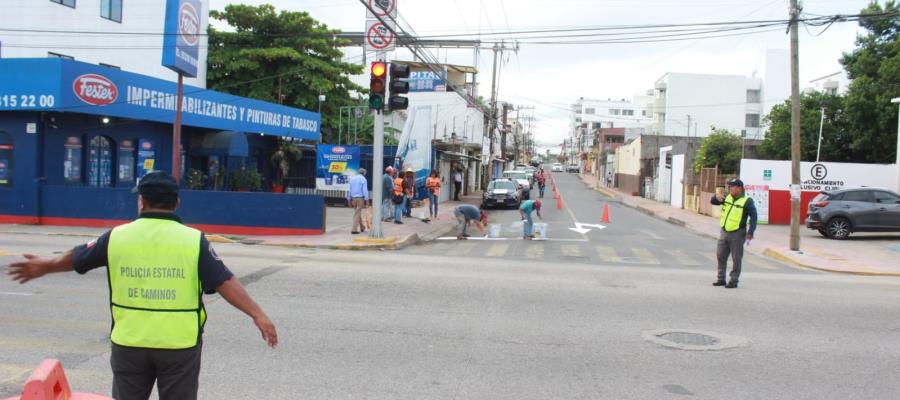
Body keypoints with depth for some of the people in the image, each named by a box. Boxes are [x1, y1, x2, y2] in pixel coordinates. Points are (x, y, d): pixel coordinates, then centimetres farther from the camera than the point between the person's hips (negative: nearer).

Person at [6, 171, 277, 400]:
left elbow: (76, 258, 14)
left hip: (129, 343, 2)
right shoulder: (193, 240, -8)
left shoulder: (117, 237, -1)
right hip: (179, 344, -2)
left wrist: (44, 267, 33)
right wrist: (257, 314, -12)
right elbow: (224, 282, -13)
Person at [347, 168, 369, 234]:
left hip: (353, 198, 6)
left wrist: (349, 199, 17)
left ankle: (362, 227, 27)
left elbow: (349, 189, 12)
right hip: (360, 198, -6)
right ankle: (354, 229, -8)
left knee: (357, 212, 18)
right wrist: (367, 200, -10)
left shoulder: (352, 178, 10)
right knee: (357, 213, -5)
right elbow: (365, 190, -12)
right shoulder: (363, 179, -7)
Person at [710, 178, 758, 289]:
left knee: (736, 259, 1)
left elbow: (753, 217, -12)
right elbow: (712, 202, 11)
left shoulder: (747, 201, -9)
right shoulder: (727, 198, 9)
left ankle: (734, 281, 8)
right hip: (724, 232, 7)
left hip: (737, 234, -6)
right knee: (721, 256, 11)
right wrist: (717, 197, -13)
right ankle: (721, 279, 21)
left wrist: (750, 232, -21)